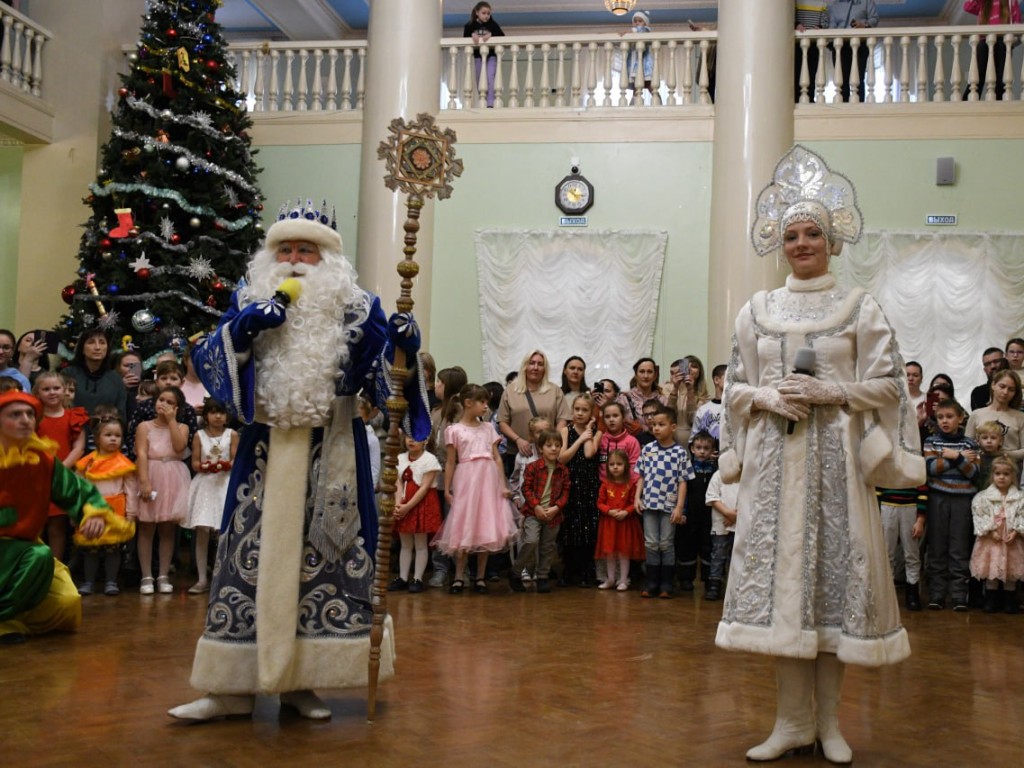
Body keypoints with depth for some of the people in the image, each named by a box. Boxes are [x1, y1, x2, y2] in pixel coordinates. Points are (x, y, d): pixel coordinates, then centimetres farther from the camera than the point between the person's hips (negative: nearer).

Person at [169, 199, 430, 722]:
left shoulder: (356, 310, 5)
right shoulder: (249, 303, 9)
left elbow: (384, 370, 0)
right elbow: (209, 361, 2)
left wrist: (402, 343, -20)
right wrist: (243, 328, -15)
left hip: (330, 455, -1)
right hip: (265, 450, 1)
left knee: (322, 558, 0)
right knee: (253, 555, 1)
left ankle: (299, 680, 13)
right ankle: (233, 687, 10)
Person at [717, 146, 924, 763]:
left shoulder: (860, 308, 5)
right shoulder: (758, 311, 10)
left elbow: (888, 385, 0)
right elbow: (736, 388, 11)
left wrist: (829, 392, -13)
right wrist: (770, 397, -9)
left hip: (836, 458, -1)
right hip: (776, 461, 2)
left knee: (837, 572, -1)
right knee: (781, 573, 1)